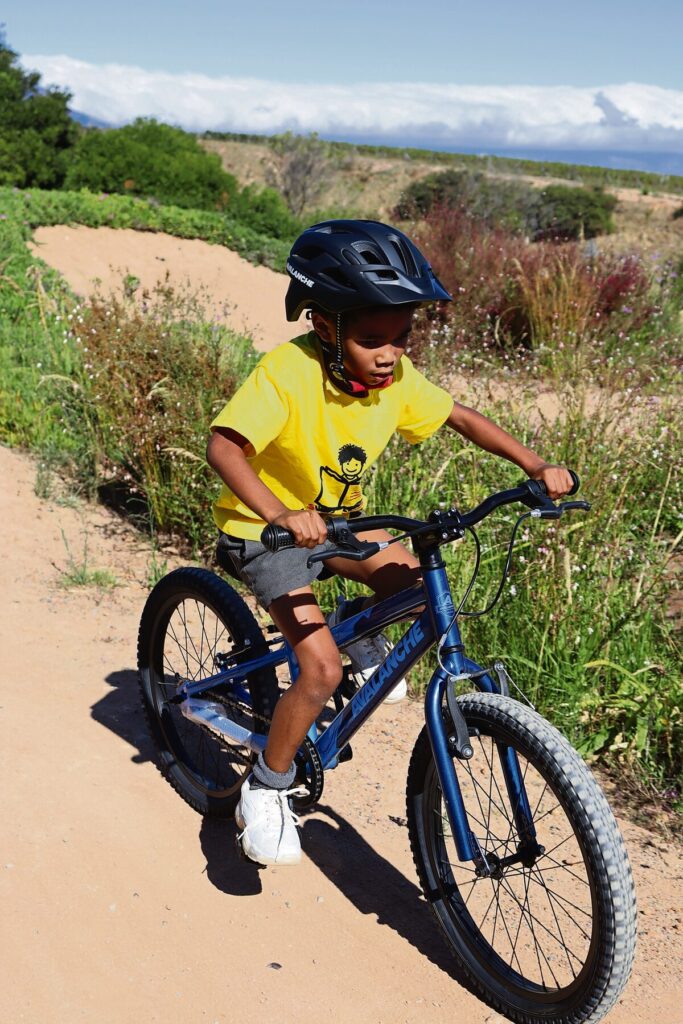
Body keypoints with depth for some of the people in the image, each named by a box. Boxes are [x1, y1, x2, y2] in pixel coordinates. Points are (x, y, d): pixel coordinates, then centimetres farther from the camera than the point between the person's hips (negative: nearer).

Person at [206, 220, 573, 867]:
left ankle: (359, 632, 21)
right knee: (322, 669, -19)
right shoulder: (289, 370, -29)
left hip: (335, 519, 6)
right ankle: (265, 791, 3)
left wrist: (532, 463, -10)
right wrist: (280, 513, -53)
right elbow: (224, 447, -38)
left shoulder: (395, 377, -11)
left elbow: (459, 418, 1)